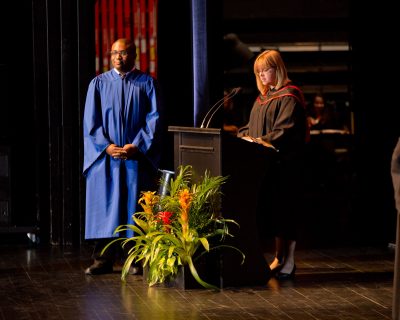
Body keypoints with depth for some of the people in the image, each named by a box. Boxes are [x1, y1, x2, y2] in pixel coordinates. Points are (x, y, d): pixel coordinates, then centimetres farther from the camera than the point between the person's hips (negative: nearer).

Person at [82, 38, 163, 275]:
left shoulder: (147, 83, 5)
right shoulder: (99, 83, 8)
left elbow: (154, 119, -1)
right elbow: (91, 121, 3)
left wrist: (137, 145, -12)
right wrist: (106, 146, -11)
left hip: (137, 156, -1)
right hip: (105, 156, 1)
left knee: (134, 208, 1)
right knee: (105, 207, -1)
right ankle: (104, 259, 3)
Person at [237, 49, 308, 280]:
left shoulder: (289, 97, -10)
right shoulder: (263, 97, 17)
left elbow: (286, 129, -19)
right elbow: (252, 125, 22)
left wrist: (265, 141, -26)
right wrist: (245, 136, 3)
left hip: (284, 163, -9)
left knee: (283, 213, -5)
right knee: (271, 210, 10)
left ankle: (287, 264, -1)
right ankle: (280, 259, 18)